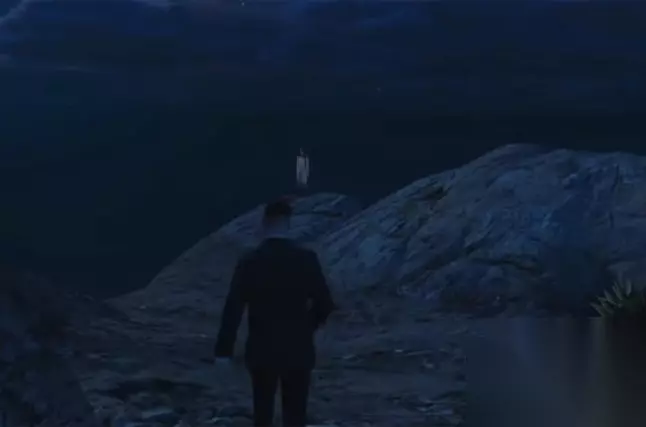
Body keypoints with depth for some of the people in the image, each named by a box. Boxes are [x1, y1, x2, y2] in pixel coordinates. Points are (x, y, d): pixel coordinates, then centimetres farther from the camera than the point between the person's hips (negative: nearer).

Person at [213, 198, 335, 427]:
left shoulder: (250, 261, -8)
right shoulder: (307, 259, -7)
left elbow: (233, 309, -10)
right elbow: (324, 304, -3)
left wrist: (224, 349, -3)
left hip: (262, 351, 0)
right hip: (298, 351, 0)